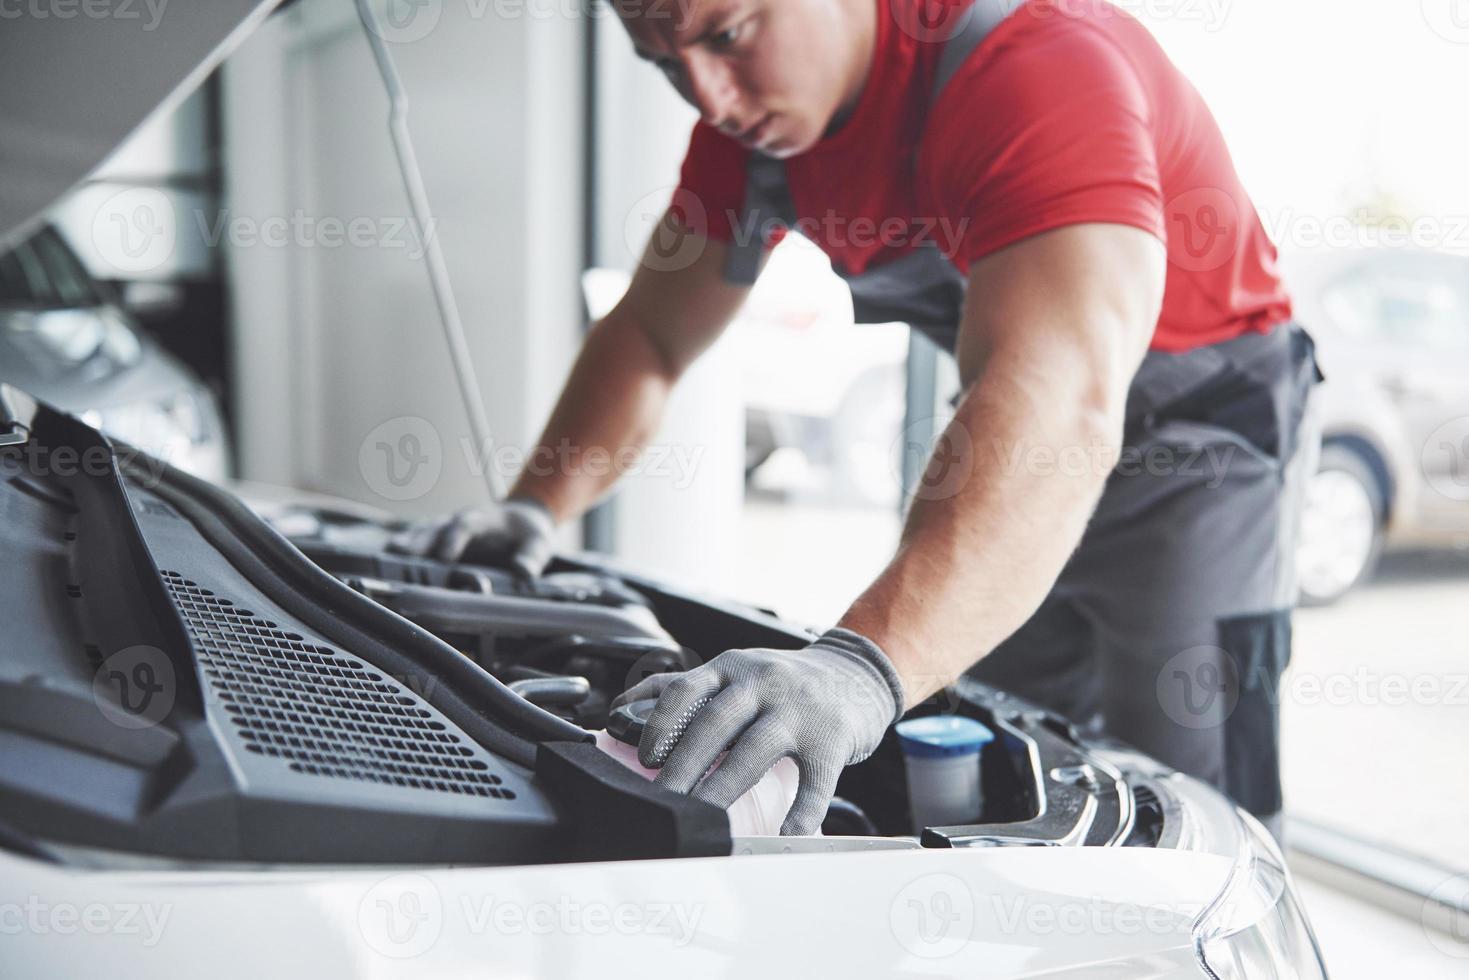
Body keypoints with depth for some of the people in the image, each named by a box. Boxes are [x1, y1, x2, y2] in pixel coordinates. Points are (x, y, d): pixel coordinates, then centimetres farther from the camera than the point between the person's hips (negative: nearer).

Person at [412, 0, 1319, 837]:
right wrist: (538, 507, -13)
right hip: (1012, 453, 7)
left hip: (1204, 420, -6)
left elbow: (1062, 408, -50)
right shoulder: (750, 112, -8)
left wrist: (865, 665, -63)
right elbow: (648, 338, 3)